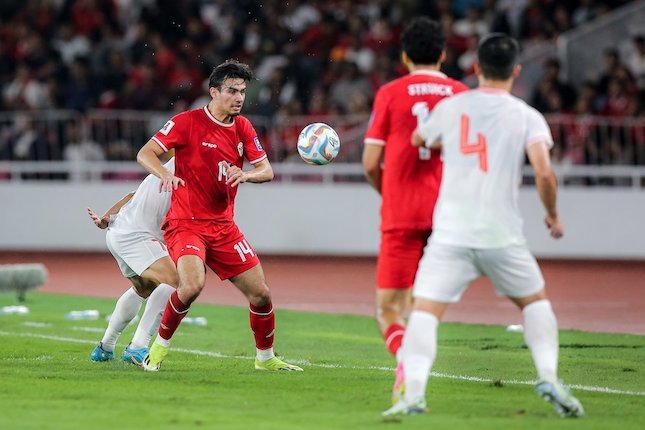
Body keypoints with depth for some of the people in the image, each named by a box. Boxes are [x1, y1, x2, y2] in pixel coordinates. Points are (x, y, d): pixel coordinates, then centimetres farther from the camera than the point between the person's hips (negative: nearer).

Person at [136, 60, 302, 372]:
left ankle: (265, 357, 25)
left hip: (223, 226, 6)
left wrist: (246, 175, -18)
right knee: (192, 285, -30)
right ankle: (160, 346, -7)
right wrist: (165, 174, -33)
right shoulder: (188, 122, -9)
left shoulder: (242, 127, 7)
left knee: (260, 294, 3)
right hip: (186, 224, -6)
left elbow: (267, 171, 5)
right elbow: (145, 154, -12)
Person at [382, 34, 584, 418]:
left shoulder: (450, 108, 7)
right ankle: (549, 378, 7)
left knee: (425, 311, -2)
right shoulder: (528, 117, 1)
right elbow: (544, 172, -12)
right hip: (502, 235, 0)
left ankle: (414, 394, -20)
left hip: (451, 233, 0)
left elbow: (418, 140, 26)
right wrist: (553, 215, 6)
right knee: (536, 300, 22)